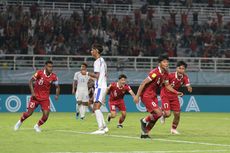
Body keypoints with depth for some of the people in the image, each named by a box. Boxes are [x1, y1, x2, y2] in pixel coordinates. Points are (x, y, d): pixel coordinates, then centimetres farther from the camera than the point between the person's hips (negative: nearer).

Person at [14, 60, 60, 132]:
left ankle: (37, 126, 17)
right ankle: (20, 122, 27)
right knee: (29, 113, -3)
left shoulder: (54, 77, -7)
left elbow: (57, 87, 6)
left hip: (45, 98, 2)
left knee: (46, 115, -11)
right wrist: (32, 92, -16)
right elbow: (31, 81, -7)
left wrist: (57, 95, -11)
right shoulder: (39, 73, -14)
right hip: (35, 96, -2)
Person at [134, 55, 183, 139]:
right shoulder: (155, 73, -22)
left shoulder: (165, 74, 4)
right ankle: (144, 121, 7)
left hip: (153, 96, 9)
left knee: (154, 116, 8)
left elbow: (167, 85, 20)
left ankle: (144, 133, 22)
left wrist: (176, 92, 9)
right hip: (146, 96, -9)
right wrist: (137, 96, -24)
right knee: (159, 113, -18)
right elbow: (143, 83, -22)